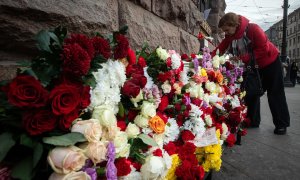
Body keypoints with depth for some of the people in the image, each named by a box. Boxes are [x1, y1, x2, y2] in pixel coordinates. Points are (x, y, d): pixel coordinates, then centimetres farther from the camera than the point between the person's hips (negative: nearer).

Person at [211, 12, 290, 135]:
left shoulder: (253, 29, -29)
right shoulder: (229, 37, -10)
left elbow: (264, 49, -31)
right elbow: (219, 50, -17)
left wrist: (243, 58, -37)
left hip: (270, 63, -6)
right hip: (253, 67, 6)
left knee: (275, 95, 0)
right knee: (251, 93, 6)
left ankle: (281, 124, 10)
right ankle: (252, 121, 18)